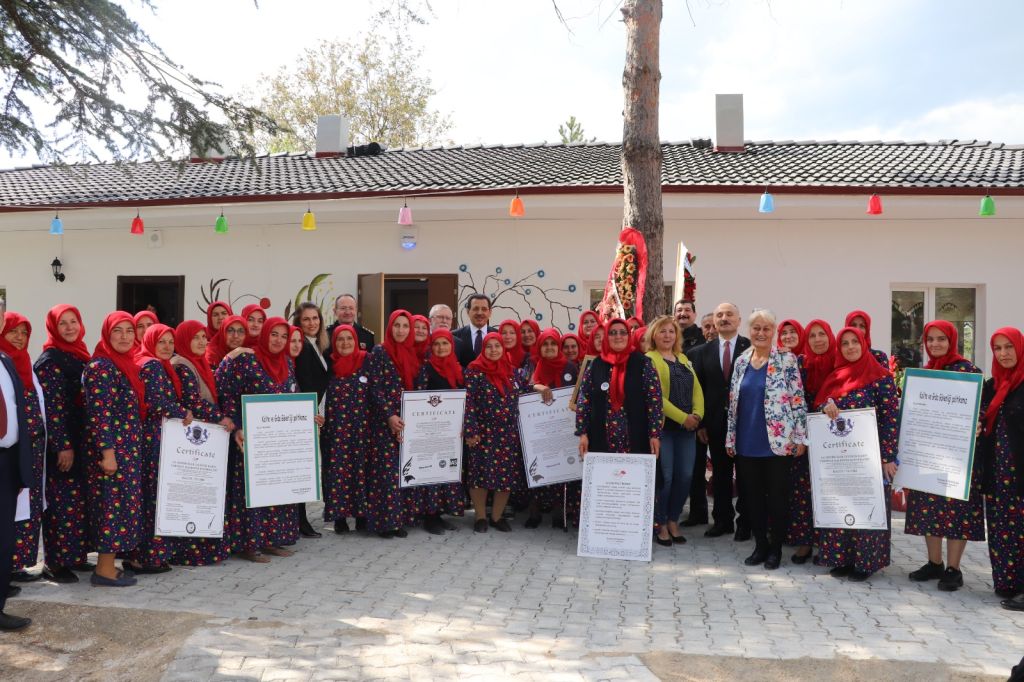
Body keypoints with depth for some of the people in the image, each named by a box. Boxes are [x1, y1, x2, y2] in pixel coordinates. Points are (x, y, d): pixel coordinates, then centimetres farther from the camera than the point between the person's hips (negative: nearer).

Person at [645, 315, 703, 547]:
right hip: (663, 425, -6)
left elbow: (697, 389, 13)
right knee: (665, 477, -4)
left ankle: (673, 521, 22)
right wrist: (682, 417, -15)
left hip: (687, 427, 6)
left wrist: (697, 414, -4)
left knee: (685, 476, 6)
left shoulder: (683, 359, 17)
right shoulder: (649, 360, -5)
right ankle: (660, 524, 12)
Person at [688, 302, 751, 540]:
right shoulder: (704, 351, 6)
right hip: (716, 422, 3)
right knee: (720, 474, 12)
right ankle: (723, 519, 24)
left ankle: (745, 522, 20)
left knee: (744, 474, 7)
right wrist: (701, 423, 1)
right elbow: (699, 388, 5)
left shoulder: (751, 348, -5)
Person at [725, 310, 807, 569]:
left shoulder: (786, 359, -5)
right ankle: (760, 545, 24)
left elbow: (798, 399, -6)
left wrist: (800, 437, -10)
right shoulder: (741, 361, 8)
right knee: (752, 495, 10)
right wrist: (730, 438, 11)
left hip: (777, 441, -4)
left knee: (777, 496, 5)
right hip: (747, 443, 4)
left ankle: (776, 548, 19)